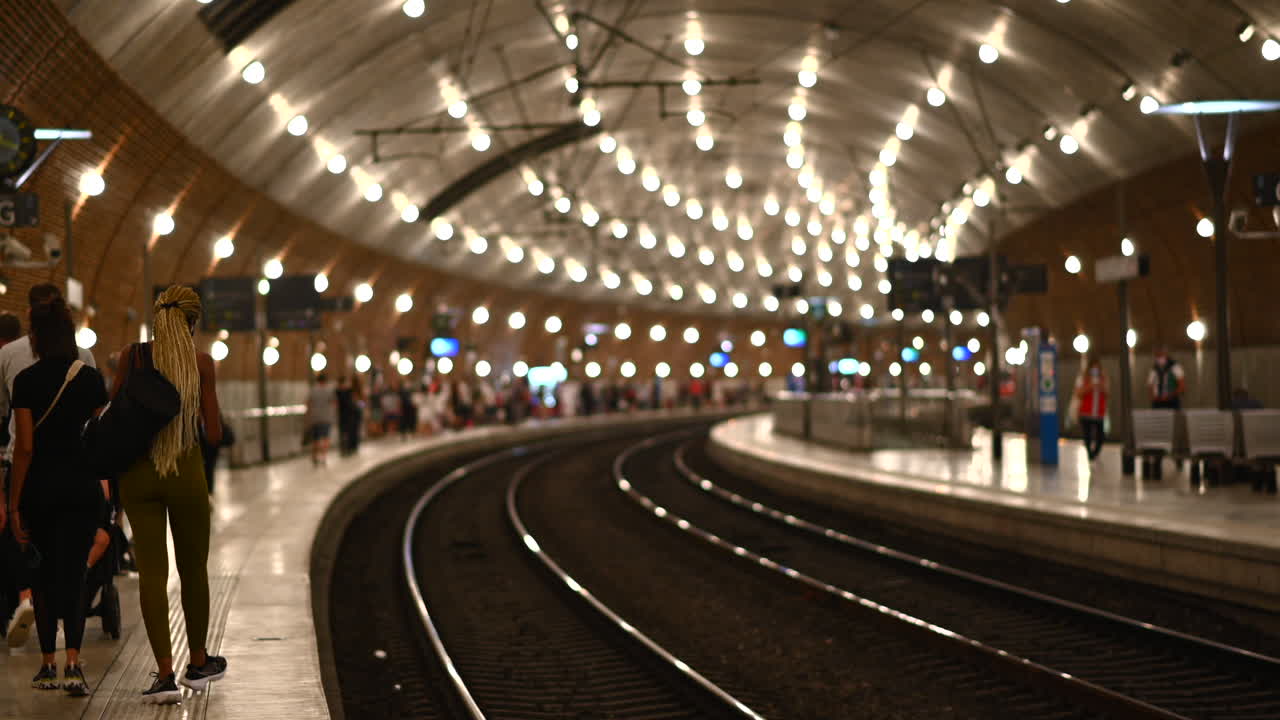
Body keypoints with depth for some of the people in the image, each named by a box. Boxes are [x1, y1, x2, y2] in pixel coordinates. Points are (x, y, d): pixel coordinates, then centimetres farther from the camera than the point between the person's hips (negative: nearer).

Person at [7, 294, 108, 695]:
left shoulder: (27, 381, -7)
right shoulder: (91, 379, 1)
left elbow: (24, 447, -9)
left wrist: (14, 504, -5)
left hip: (41, 485, -1)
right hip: (83, 485, 1)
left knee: (45, 572, 13)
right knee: (74, 573, 3)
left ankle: (48, 665, 16)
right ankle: (73, 663, -13)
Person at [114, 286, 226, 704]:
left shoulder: (132, 357, 0)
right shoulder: (202, 362, -4)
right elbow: (214, 434, -5)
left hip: (137, 470, 1)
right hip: (185, 470, -1)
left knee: (152, 572, 1)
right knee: (193, 568, 16)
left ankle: (165, 673, -7)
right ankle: (198, 663, 29)